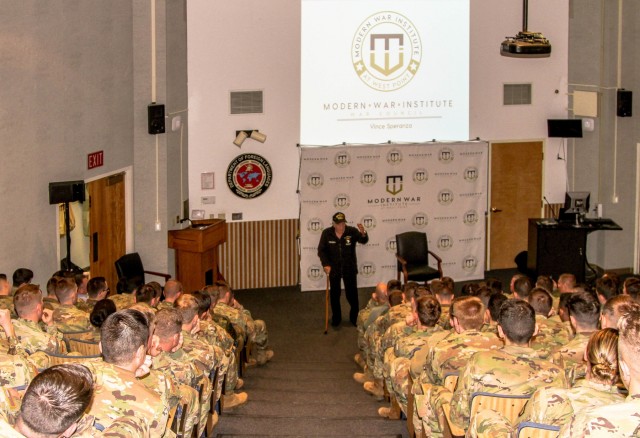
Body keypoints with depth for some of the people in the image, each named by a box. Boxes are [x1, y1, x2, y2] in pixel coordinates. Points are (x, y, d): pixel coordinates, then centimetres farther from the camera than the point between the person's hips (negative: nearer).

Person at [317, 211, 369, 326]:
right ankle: (336, 318, 26)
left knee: (352, 293, 4)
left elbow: (363, 240, -28)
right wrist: (325, 264, -18)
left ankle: (355, 317, 22)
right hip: (333, 268, 1)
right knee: (335, 294, 11)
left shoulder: (352, 231, -14)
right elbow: (321, 250, -6)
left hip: (349, 268, -1)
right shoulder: (327, 233, -10)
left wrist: (363, 233, -51)